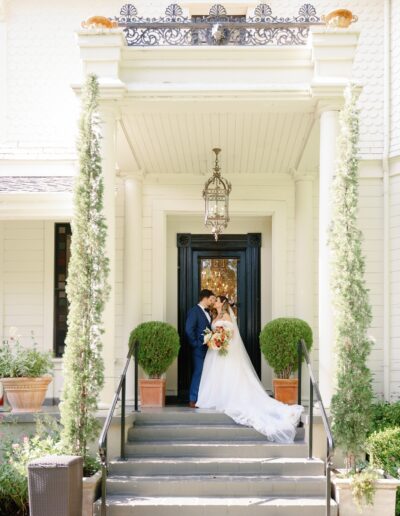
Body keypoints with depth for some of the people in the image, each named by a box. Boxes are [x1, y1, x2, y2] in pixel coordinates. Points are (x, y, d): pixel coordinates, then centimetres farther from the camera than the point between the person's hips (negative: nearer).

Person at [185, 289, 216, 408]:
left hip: (208, 348, 8)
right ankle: (193, 400, -1)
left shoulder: (207, 312, 17)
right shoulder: (194, 311, -10)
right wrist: (196, 344, -14)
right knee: (198, 373, -7)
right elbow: (189, 329, -17)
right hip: (199, 349, -8)